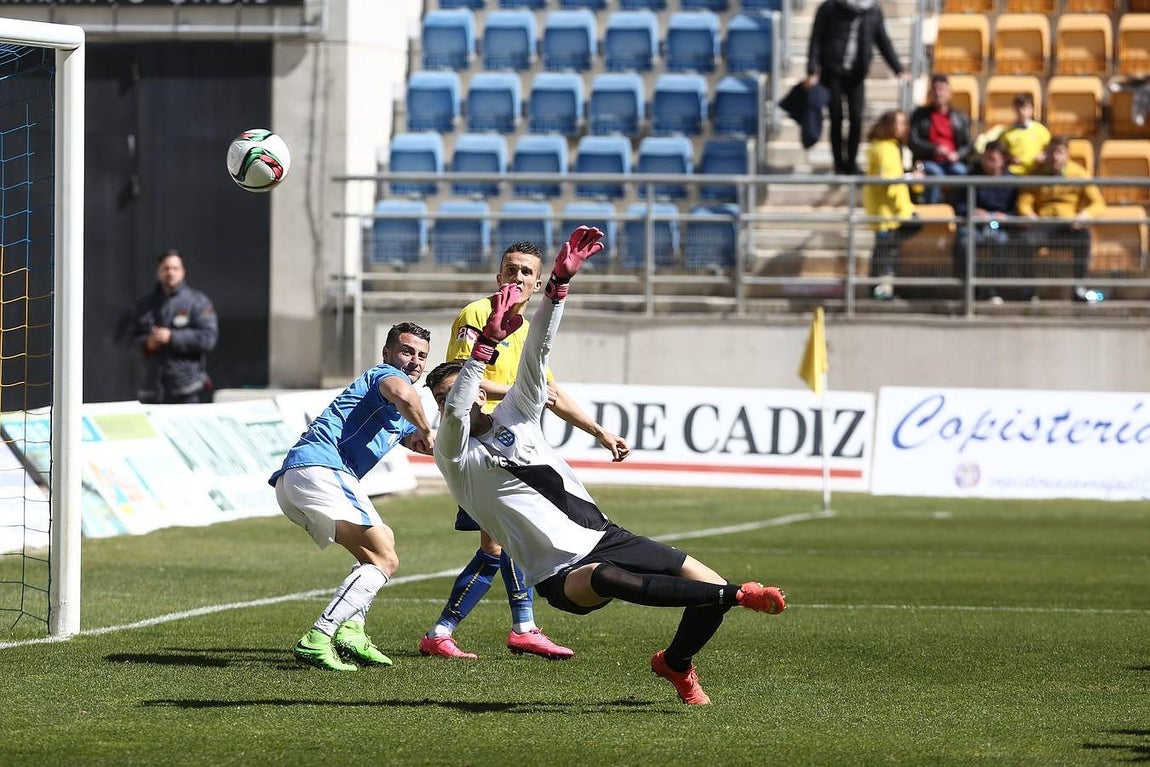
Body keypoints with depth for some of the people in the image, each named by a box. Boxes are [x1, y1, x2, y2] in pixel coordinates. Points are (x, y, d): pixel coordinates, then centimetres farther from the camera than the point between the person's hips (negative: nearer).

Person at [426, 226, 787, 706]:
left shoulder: (514, 414, 11)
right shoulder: (454, 457, -3)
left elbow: (537, 349, 1)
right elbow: (455, 409, -24)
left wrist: (560, 280, -12)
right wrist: (490, 338, -33)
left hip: (604, 538, 6)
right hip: (561, 573, -6)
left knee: (709, 586, -5)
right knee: (603, 579, -41)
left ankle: (676, 664, 26)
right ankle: (736, 595, -32)